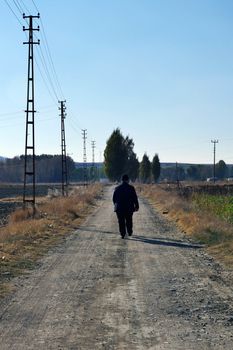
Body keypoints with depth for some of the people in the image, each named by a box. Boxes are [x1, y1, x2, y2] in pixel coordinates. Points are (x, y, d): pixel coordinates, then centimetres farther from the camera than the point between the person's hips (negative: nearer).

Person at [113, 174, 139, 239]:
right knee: (129, 221, 16)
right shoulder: (131, 188, -7)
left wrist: (116, 205, 23)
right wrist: (136, 206, 3)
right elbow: (135, 198, -6)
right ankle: (129, 232, 25)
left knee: (121, 222, 4)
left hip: (119, 208, 1)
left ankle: (122, 234, 0)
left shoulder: (117, 188, 0)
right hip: (129, 208, -1)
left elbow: (114, 198, 8)